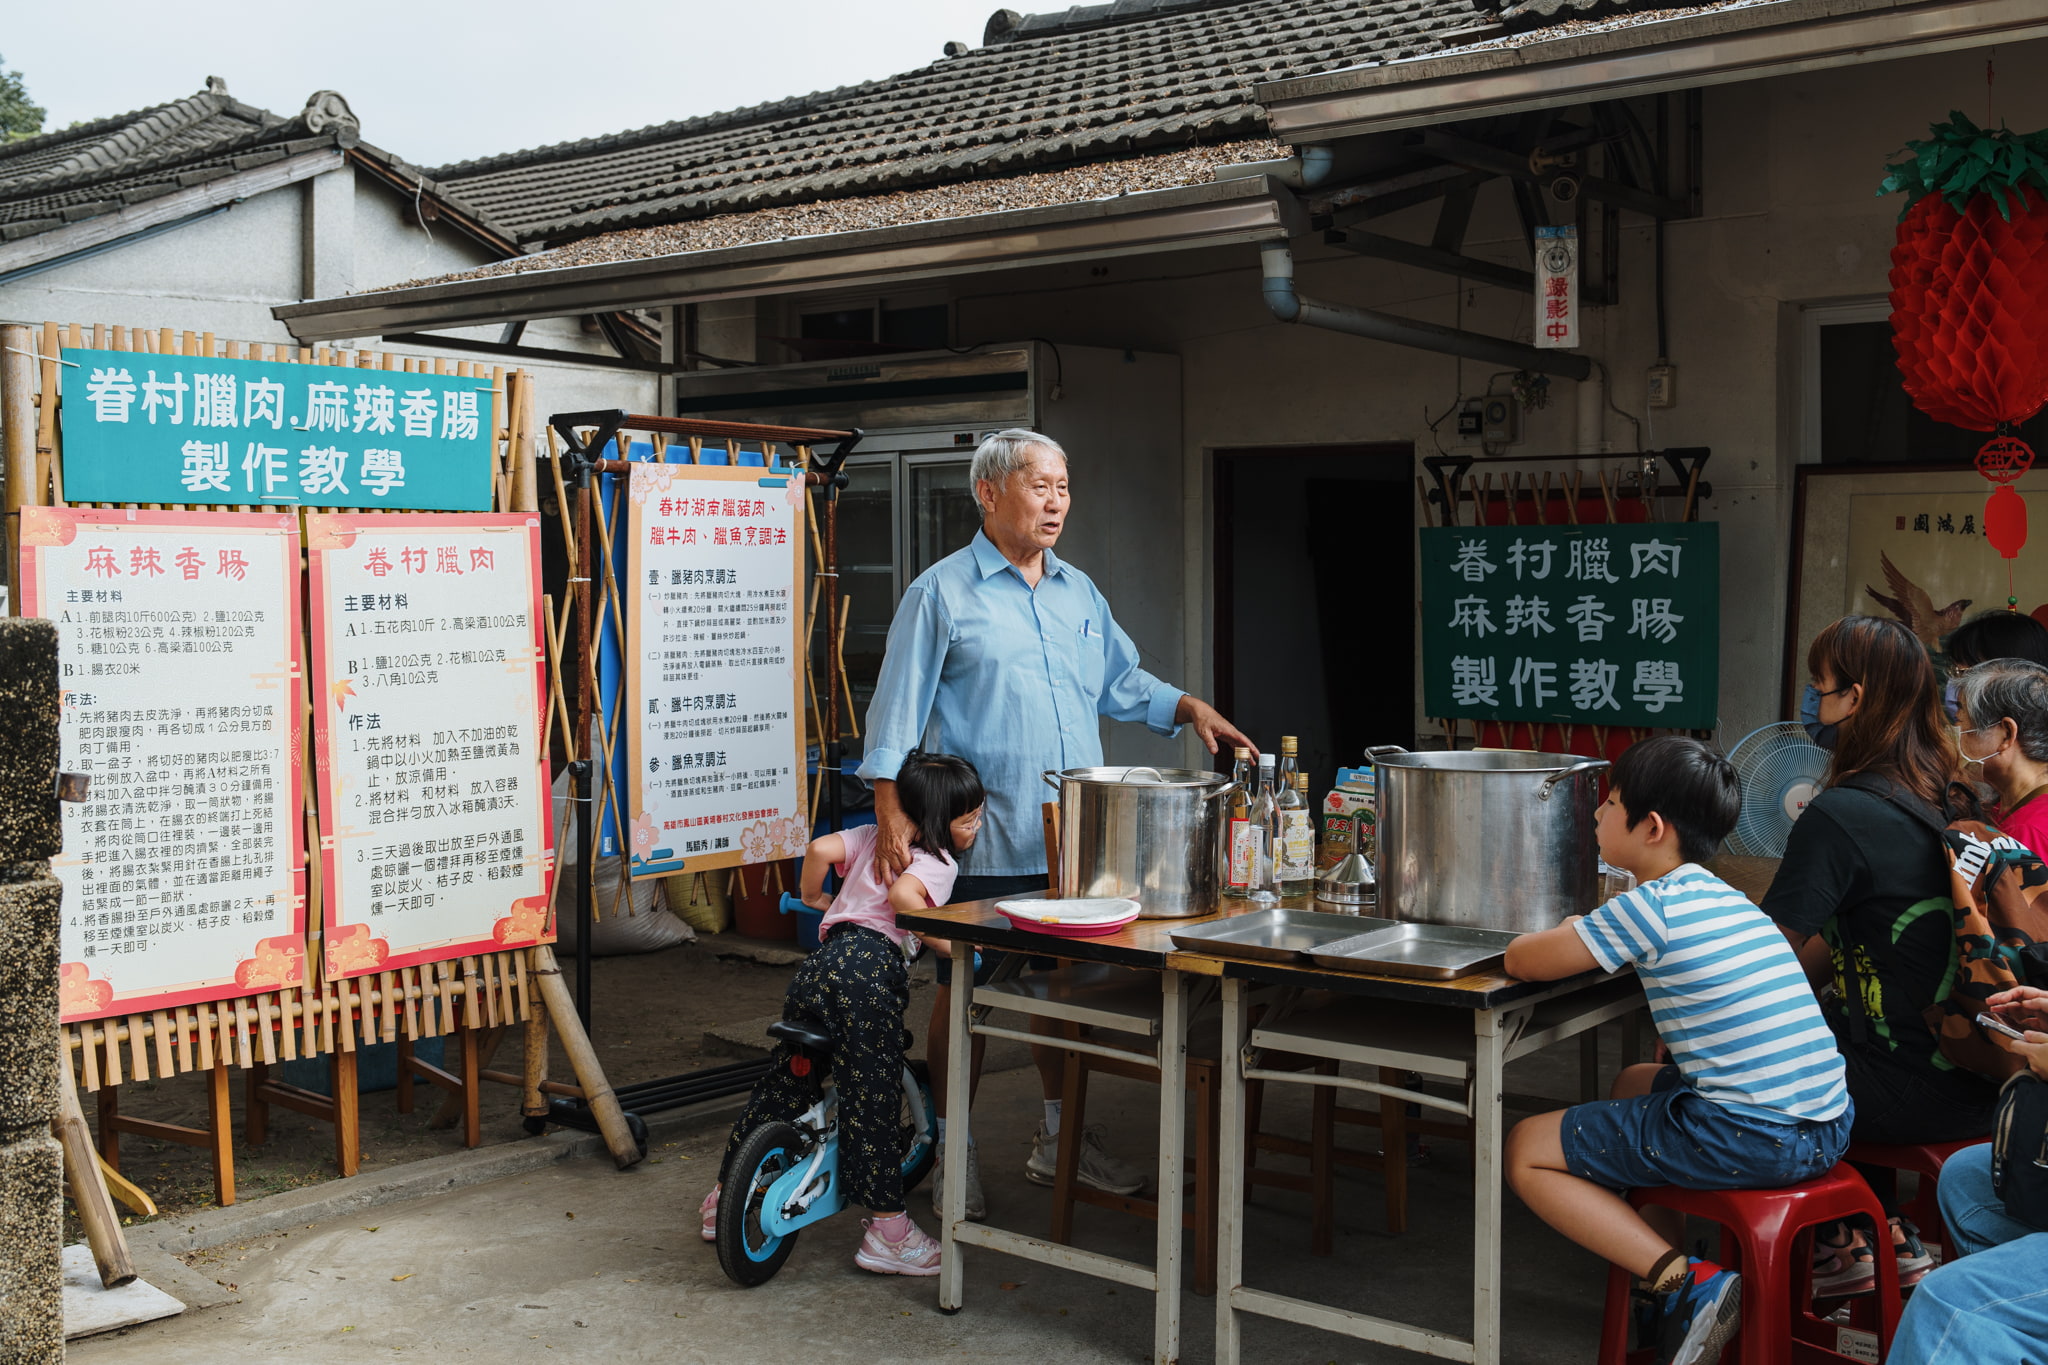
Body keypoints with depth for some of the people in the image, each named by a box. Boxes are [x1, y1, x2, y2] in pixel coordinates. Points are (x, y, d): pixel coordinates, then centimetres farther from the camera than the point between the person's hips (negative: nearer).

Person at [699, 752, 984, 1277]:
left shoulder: (874, 836, 23)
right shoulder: (938, 860, 2)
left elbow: (819, 849, 13)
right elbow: (902, 895, -17)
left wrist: (813, 897, 31)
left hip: (820, 959, 7)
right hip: (872, 966, -7)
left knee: (783, 1082, 17)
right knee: (872, 1100, -4)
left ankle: (722, 1199, 28)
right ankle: (889, 1231, 1)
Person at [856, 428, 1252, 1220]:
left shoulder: (1079, 592, 14)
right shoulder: (942, 593, -5)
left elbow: (1122, 683, 23)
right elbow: (898, 710, -8)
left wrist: (1193, 709, 8)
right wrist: (891, 814, -16)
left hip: (1073, 842, 6)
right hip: (982, 843, -6)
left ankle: (1058, 1139, 28)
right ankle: (954, 1151, 15)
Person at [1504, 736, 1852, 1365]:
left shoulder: (1651, 906, -11)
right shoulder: (1729, 899, 14)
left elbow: (1522, 961, -4)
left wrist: (1565, 933, 14)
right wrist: (1587, 934, 21)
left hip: (1747, 1139, -9)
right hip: (1826, 1130, 9)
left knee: (1526, 1150, 5)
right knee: (1634, 1083, 34)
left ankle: (1685, 1283, -6)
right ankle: (1662, 1260, 25)